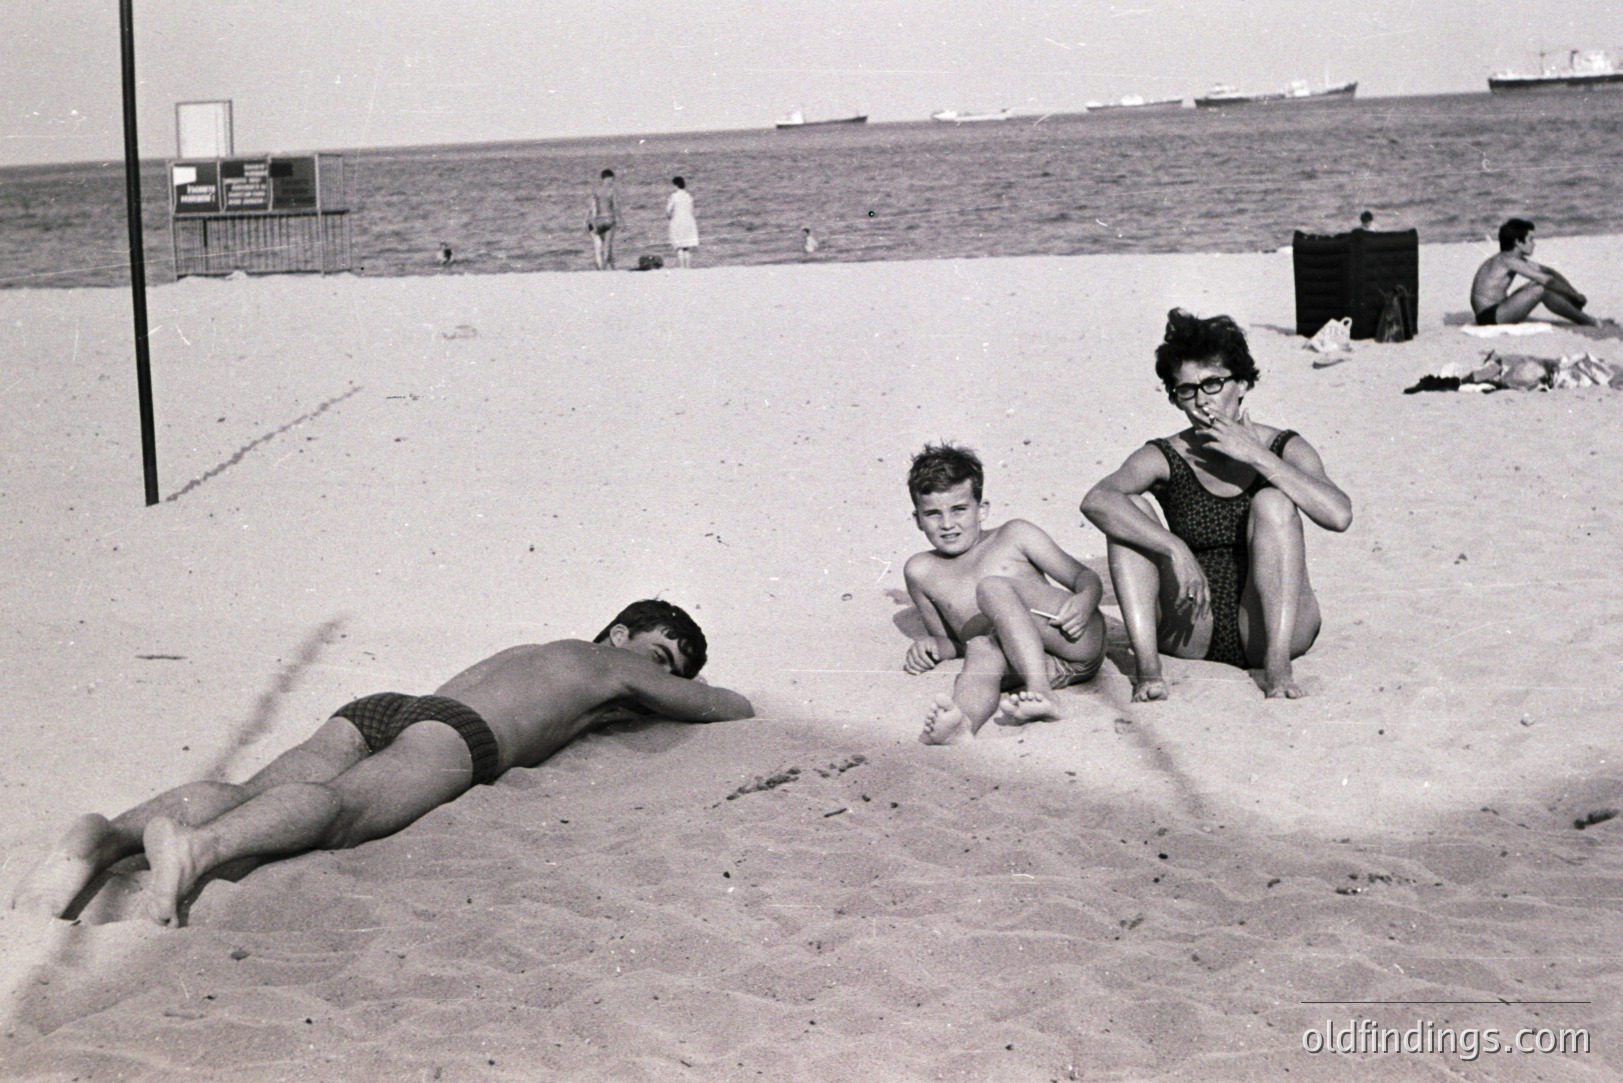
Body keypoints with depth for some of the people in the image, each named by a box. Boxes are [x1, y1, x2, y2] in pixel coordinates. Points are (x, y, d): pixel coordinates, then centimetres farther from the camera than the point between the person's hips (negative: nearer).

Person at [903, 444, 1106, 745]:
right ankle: (964, 723, -68)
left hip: (1078, 642, -1)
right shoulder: (921, 571, 18)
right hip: (1019, 665, 1)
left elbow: (1086, 577, 10)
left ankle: (1039, 692, -43)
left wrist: (1085, 601, -13)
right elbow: (950, 639, 27)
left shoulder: (1014, 536, 11)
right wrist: (930, 645, 3)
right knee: (980, 649, -34)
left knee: (993, 587, -24)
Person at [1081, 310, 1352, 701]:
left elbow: (1339, 515, -21)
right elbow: (1096, 501, -22)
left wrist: (1255, 456, -20)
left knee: (1272, 502, -22)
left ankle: (1278, 665, -29)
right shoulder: (1165, 458, -1)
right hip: (1193, 633, 1)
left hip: (1267, 626, -1)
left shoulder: (1284, 449, -1)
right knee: (1130, 511, -14)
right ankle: (1147, 664, -26)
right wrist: (1175, 549, -33)